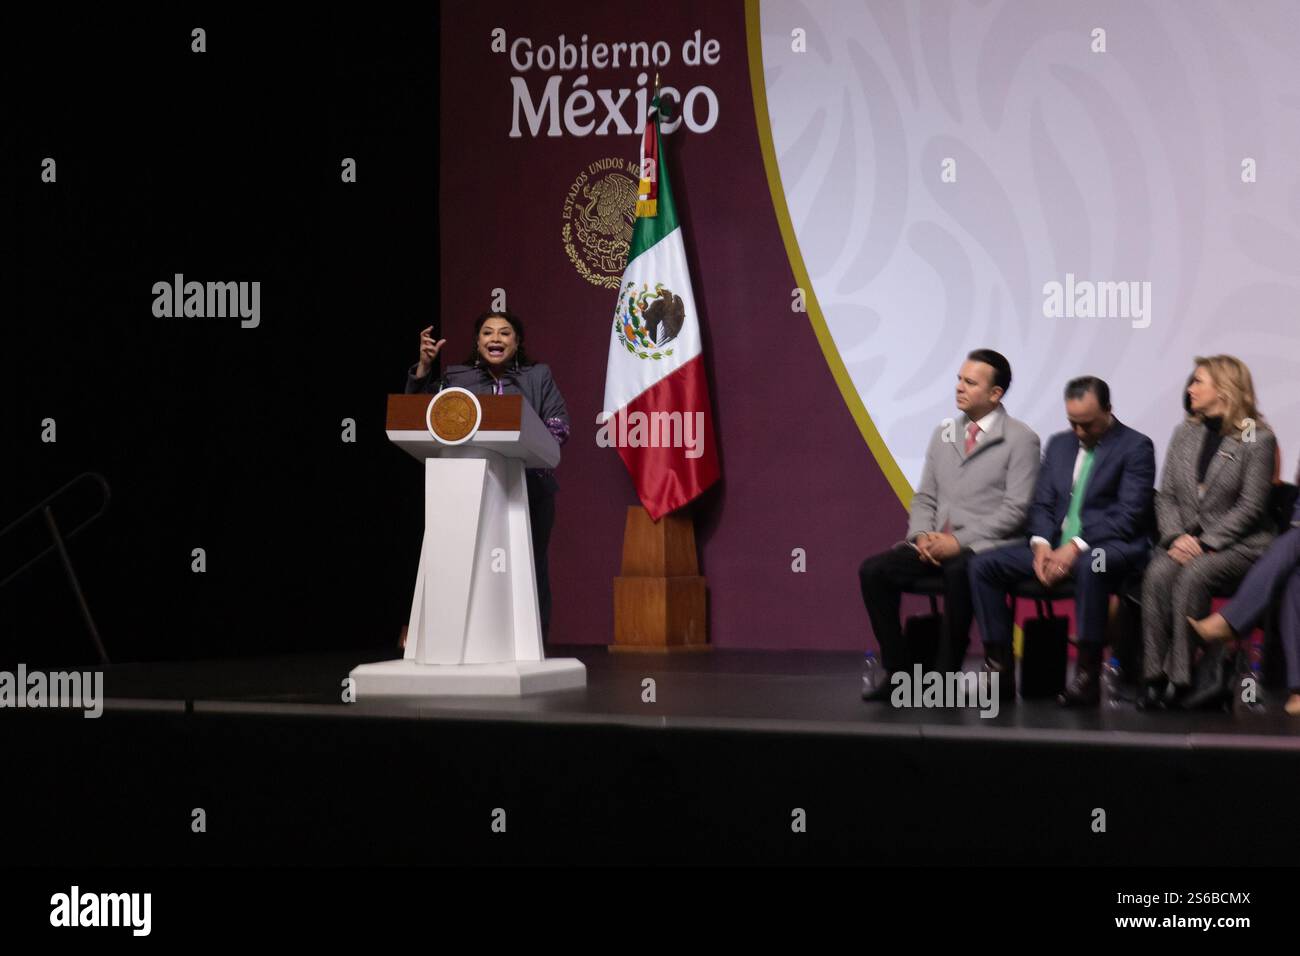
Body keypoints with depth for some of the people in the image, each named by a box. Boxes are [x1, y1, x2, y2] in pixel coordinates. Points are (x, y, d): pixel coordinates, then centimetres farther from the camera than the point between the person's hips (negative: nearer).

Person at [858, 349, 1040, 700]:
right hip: (935, 544, 6)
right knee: (874, 570, -17)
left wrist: (959, 541, -17)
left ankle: (946, 675, -28)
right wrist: (922, 535, -4)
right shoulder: (944, 434, 16)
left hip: (985, 547, -6)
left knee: (958, 573, -39)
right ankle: (897, 671, -11)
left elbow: (1015, 509, -10)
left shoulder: (1020, 439, -3)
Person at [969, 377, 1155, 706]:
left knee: (1090, 565, -42)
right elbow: (1042, 504, 15)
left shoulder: (1136, 447, -3)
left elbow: (1129, 515, -12)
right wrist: (1041, 544, -7)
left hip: (1111, 545, -6)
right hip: (1055, 544, 6)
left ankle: (1088, 676, -34)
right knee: (982, 565, -11)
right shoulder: (1059, 444, 18)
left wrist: (1076, 547, -21)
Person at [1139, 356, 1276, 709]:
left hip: (1237, 544, -4)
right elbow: (1166, 495, 11)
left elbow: (1251, 505, -8)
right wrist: (1177, 536, -8)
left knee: (1192, 577, -34)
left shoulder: (1257, 438, -3)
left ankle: (1184, 678, -30)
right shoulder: (1184, 434, 15)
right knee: (1157, 575, -29)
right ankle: (1153, 677, -30)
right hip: (1187, 540, 4)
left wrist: (1206, 542, -16)